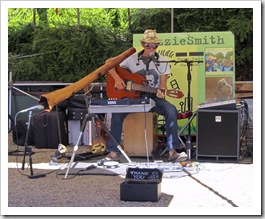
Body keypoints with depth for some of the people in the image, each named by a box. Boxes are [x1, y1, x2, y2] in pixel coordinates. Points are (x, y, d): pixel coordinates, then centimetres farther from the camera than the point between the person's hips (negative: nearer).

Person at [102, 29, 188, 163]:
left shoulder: (162, 62, 5)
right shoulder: (132, 59, 3)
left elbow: (163, 83, 1)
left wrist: (161, 91, -23)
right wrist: (117, 79, -9)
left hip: (153, 97, 1)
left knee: (171, 110, -29)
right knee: (117, 112, -29)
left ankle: (172, 152, -25)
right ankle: (113, 152, -18)